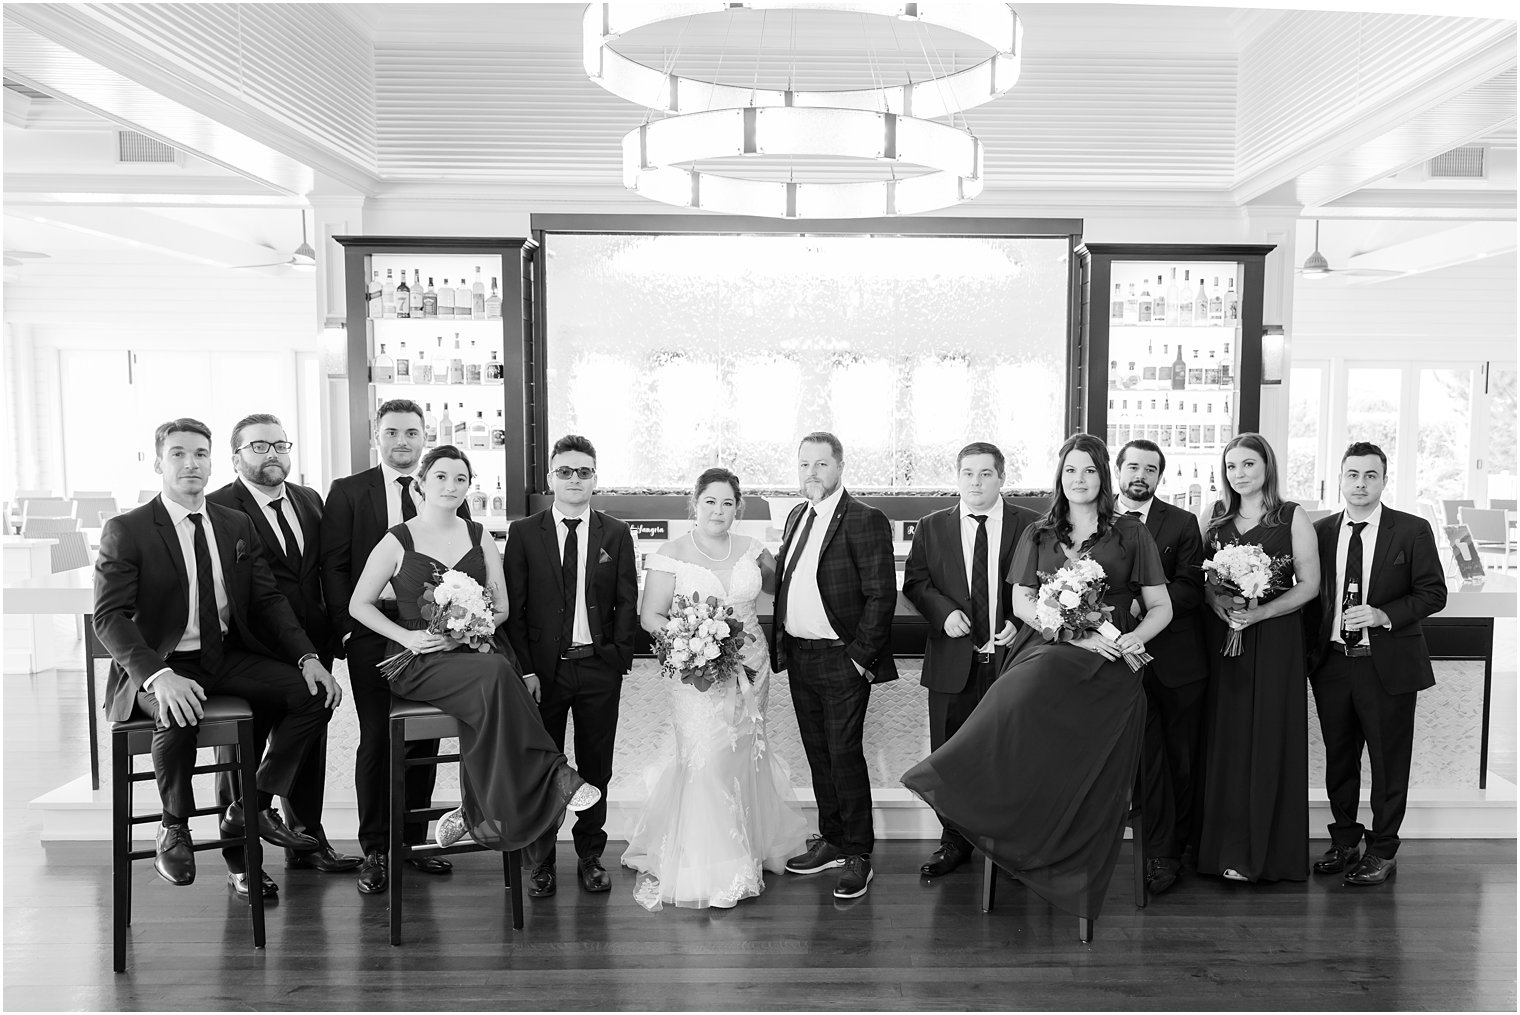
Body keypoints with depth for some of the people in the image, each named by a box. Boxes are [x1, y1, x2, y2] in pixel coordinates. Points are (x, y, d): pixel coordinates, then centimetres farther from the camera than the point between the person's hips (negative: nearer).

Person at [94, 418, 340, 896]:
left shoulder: (237, 526, 10)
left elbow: (268, 600, 8)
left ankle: (256, 806, 2)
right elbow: (109, 618, -13)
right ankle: (174, 829, -6)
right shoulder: (126, 530, -4)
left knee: (313, 693, -17)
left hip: (229, 657, 5)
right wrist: (159, 675, -30)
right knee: (177, 716, -36)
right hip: (163, 663, -4)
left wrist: (308, 657, -9)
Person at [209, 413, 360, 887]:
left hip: (310, 643, 6)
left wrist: (331, 628, 4)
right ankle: (240, 854, 19)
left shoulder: (310, 499, 12)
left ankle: (307, 840, 30)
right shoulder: (217, 508, -9)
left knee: (310, 739, 15)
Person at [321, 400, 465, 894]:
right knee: (376, 740, 1)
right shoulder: (348, 492, 4)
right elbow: (332, 567, 1)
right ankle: (375, 852, 13)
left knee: (424, 740, 8)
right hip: (372, 631, -2)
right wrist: (348, 629, -7)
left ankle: (413, 840, 23)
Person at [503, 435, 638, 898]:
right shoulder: (524, 532, 2)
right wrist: (526, 669, -8)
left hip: (599, 668, 1)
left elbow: (628, 602, 4)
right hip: (543, 668, -1)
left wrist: (619, 658, -6)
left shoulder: (616, 534, 5)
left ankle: (590, 856, 25)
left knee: (595, 767, 10)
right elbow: (513, 606, -1)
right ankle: (542, 860, 22)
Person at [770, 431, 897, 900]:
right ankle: (832, 841, 28)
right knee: (818, 754, 15)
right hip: (798, 656, 7)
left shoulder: (866, 521, -11)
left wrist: (861, 656, -16)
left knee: (845, 755, -2)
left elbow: (881, 595, -14)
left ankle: (858, 856, 11)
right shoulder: (796, 517, 13)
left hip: (843, 660, -7)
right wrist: (779, 643, 7)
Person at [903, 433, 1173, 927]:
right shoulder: (1037, 535, 16)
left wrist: (1133, 638, -12)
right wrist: (1076, 633, -10)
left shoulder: (1130, 533, 11)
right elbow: (1022, 603, 6)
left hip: (1109, 665, -1)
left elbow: (1161, 608, 10)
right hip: (1049, 650, 1)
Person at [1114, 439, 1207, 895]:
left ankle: (1173, 846, 24)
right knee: (1147, 758, 1)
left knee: (1181, 758, 9)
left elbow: (1191, 589, -7)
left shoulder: (1183, 524, 3)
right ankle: (1160, 853, 10)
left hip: (1177, 658, 1)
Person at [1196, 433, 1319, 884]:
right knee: (1225, 740, 3)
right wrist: (1218, 601, -9)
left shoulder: (1292, 517, 0)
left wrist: (1258, 613, -16)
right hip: (1221, 638, 3)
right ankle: (1227, 846, 11)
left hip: (1273, 639, -3)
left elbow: (1309, 584, -4)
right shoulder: (1216, 518, 10)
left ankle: (1265, 852, 8)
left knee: (1268, 740, -1)